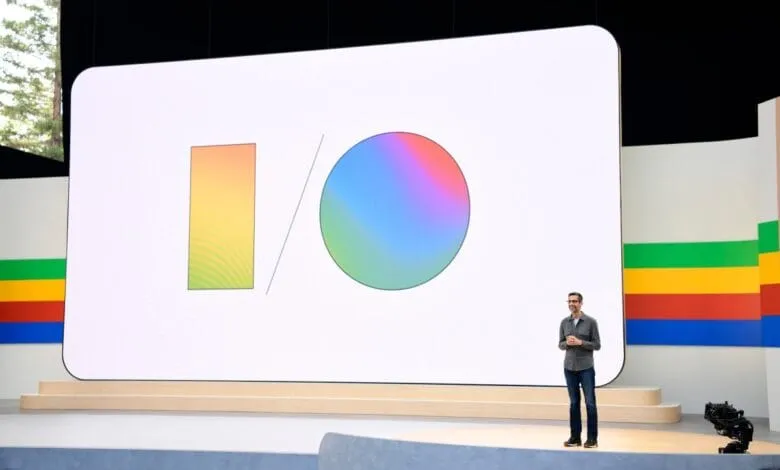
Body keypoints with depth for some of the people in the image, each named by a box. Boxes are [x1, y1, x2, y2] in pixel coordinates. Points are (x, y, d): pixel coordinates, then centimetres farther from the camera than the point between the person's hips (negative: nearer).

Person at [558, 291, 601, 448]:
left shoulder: (591, 321, -3)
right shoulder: (564, 322, 7)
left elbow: (597, 345, -4)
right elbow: (560, 344, 10)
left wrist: (580, 342, -17)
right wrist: (567, 343, -12)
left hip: (586, 368, -3)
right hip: (569, 368, 3)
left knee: (590, 403, -2)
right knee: (574, 403, 7)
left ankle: (592, 438, 3)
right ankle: (575, 437, 12)